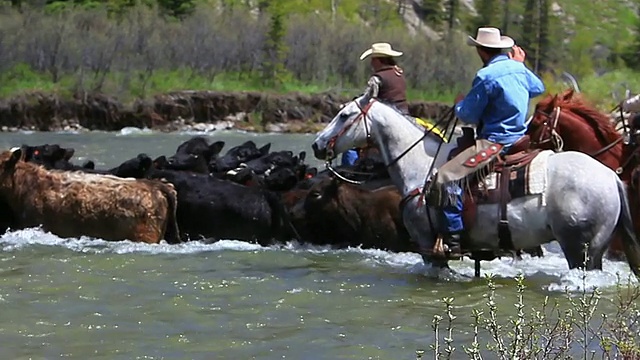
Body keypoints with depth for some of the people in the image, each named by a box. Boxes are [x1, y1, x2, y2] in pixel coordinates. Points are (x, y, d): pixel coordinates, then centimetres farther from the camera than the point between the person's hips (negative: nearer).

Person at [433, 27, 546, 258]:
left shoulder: (485, 76, -17)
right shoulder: (518, 68, 8)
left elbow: (468, 116, -12)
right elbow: (538, 88, 30)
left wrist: (459, 103, 9)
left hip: (495, 142, -10)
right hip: (520, 138, 10)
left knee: (448, 175, -17)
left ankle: (452, 241, -25)